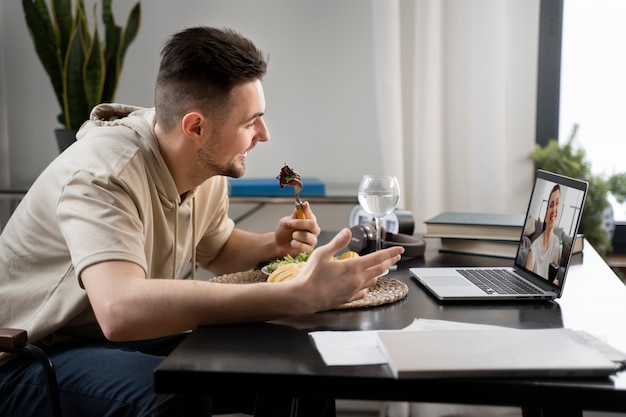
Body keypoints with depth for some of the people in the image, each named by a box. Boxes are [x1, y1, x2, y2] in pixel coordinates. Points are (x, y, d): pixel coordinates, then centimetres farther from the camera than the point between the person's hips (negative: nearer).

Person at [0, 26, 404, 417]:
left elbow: (216, 249, 16)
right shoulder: (103, 175, -28)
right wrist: (296, 295, -44)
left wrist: (273, 244, -6)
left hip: (130, 339, 7)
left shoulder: (208, 164, -4)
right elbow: (120, 310, -45)